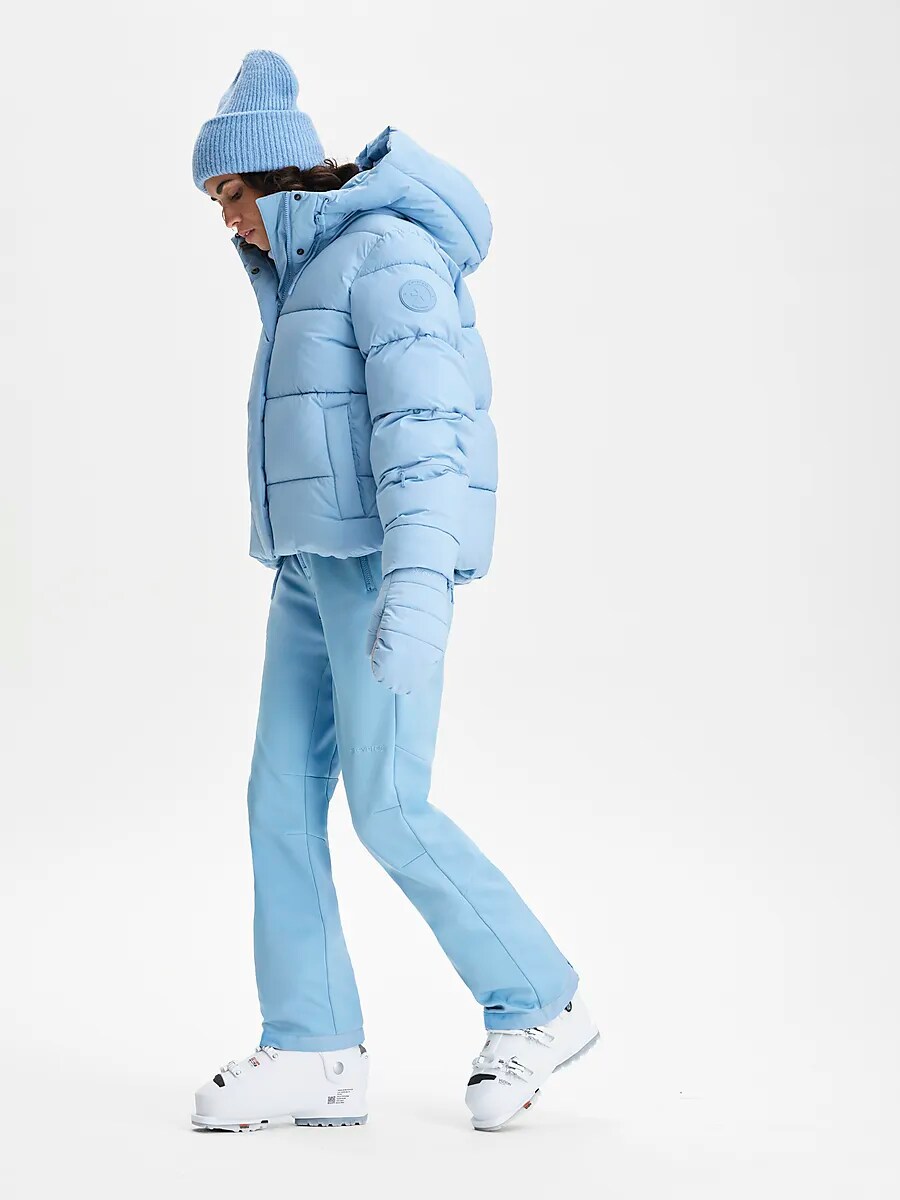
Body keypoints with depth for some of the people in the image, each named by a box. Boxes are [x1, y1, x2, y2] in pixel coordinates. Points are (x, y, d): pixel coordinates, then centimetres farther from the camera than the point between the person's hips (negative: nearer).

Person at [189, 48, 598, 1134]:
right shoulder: (307, 270, 16)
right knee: (283, 798, 1)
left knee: (388, 810, -10)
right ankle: (314, 1053, 3)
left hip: (389, 559, -10)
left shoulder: (390, 250, -12)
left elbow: (423, 421, -23)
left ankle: (538, 1006, 5)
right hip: (315, 566, 10)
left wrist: (417, 577, -30)